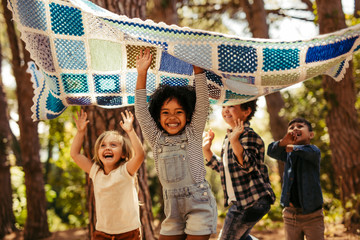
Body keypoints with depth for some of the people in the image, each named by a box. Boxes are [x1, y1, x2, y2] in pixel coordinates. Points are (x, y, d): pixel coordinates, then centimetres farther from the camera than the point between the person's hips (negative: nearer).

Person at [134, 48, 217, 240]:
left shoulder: (193, 133, 1)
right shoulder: (156, 138, 8)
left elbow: (202, 102, -6)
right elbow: (141, 111, 2)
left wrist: (197, 67, -12)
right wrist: (142, 74, -4)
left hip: (199, 203, -4)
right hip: (172, 208, 4)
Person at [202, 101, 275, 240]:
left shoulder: (249, 136, -16)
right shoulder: (229, 137, 12)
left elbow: (248, 165, -32)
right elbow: (223, 168, 21)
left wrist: (234, 141, -43)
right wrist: (206, 150, 11)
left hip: (252, 201, -10)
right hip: (239, 202, 10)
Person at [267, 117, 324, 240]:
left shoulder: (314, 150, -4)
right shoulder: (288, 154, 8)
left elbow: (308, 151, -28)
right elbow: (272, 152, -10)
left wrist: (292, 147, -12)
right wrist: (283, 142, -29)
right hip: (290, 214, 4)